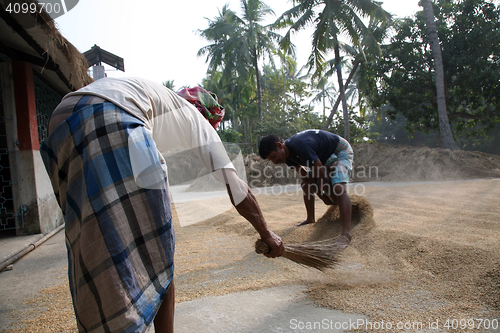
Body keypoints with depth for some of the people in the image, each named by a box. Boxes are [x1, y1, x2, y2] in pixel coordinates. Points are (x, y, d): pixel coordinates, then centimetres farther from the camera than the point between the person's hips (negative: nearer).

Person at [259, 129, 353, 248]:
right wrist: (322, 197, -4)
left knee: (339, 188, -29)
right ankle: (310, 219, 24)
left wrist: (331, 197, -14)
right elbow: (305, 176, -2)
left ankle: (346, 233, -33)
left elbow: (322, 175, -28)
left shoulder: (301, 147, -38)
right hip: (325, 156, 9)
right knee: (305, 184, 10)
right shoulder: (288, 153, -9)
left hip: (340, 151, -9)